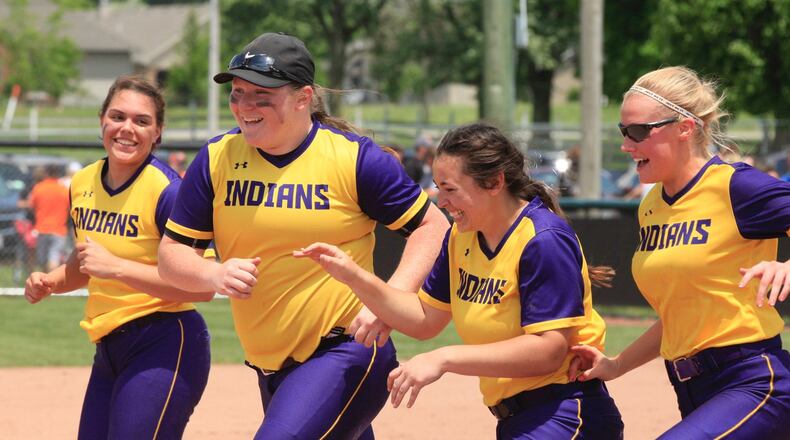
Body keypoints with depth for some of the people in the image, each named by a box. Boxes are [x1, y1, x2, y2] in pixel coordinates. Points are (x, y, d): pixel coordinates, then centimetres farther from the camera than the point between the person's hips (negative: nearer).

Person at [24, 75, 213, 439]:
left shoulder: (168, 191, -15)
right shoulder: (82, 183, 8)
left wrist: (116, 267, -24)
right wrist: (49, 282, 5)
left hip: (164, 346, -8)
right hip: (108, 350, 8)